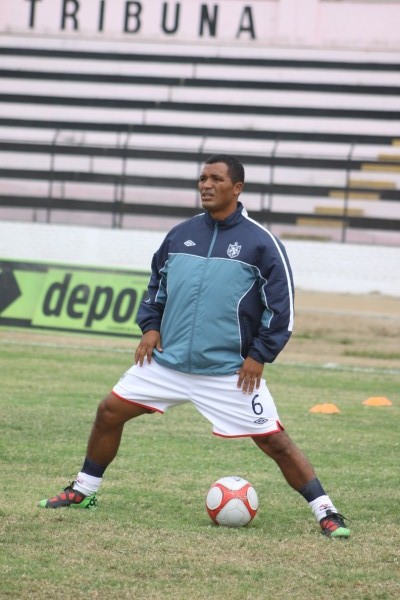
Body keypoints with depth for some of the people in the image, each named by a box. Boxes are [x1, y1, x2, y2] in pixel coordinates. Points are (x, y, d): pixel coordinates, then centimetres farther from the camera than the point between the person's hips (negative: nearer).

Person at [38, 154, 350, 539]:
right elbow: (157, 283, 22)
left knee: (274, 441, -9)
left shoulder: (260, 243, -7)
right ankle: (83, 492, 22)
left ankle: (326, 513, 0)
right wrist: (150, 325, 7)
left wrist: (259, 355, -10)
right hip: (168, 360, 5)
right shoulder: (180, 234, 7)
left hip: (231, 372, -5)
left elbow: (281, 304, -5)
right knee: (109, 412, 4)